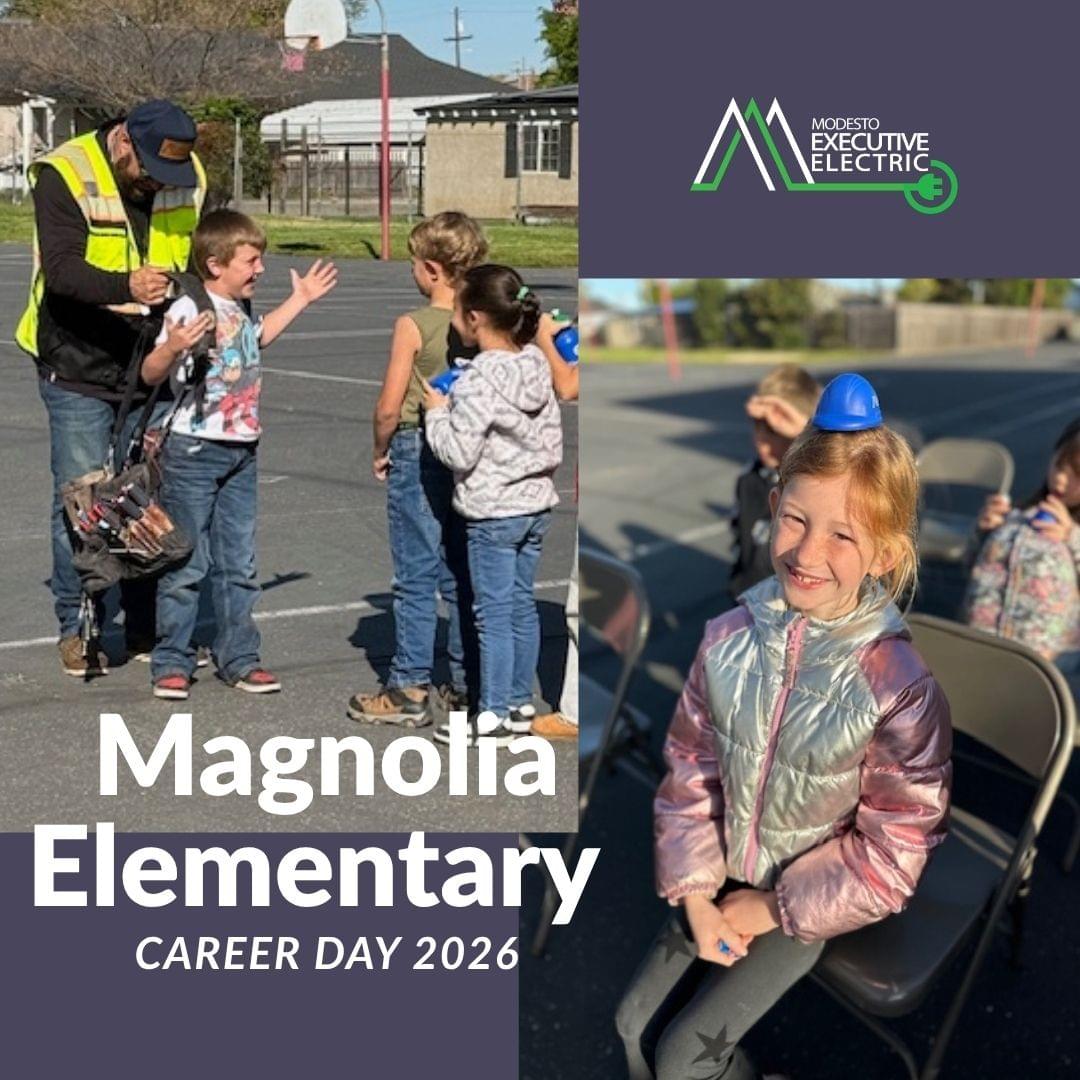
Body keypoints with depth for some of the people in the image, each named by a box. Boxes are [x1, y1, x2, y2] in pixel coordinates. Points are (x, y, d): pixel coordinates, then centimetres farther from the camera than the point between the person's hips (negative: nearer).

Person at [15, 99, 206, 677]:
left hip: (155, 366, 4)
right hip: (78, 368, -4)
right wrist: (126, 287, -45)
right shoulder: (64, 174, -15)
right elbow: (60, 268, -27)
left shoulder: (191, 179, 0)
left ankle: (148, 627, 20)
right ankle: (76, 629, 12)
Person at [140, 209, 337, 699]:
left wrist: (299, 300, 33)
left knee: (239, 563, 11)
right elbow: (150, 373, -19)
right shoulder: (189, 309, -15)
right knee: (187, 562, -1)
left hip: (241, 451, 8)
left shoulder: (242, 308, 9)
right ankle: (171, 662, 10)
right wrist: (171, 348, -40)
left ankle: (238, 657, 21)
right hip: (193, 450, -7)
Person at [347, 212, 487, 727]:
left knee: (416, 578, 2)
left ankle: (409, 691, 9)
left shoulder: (414, 325, -14)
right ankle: (468, 682, 20)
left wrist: (380, 451, 1)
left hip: (418, 453, -5)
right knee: (463, 575, 13)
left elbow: (389, 407, -15)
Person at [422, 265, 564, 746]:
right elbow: (553, 438, 10)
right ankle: (520, 703, 25)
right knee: (523, 604, 15)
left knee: (494, 613, 0)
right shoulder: (536, 366, 4)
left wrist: (436, 413, -5)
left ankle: (493, 717, 7)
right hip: (537, 505, 8)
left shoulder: (479, 380, -20)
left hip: (493, 513, -8)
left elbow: (458, 453, -20)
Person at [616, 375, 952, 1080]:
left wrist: (772, 909, -12)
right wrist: (695, 896, -8)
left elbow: (892, 851, -17)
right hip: (726, 881, 5)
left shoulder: (897, 686, -25)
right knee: (636, 1022, 8)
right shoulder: (730, 639, -12)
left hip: (812, 901, -4)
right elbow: (689, 773, -1)